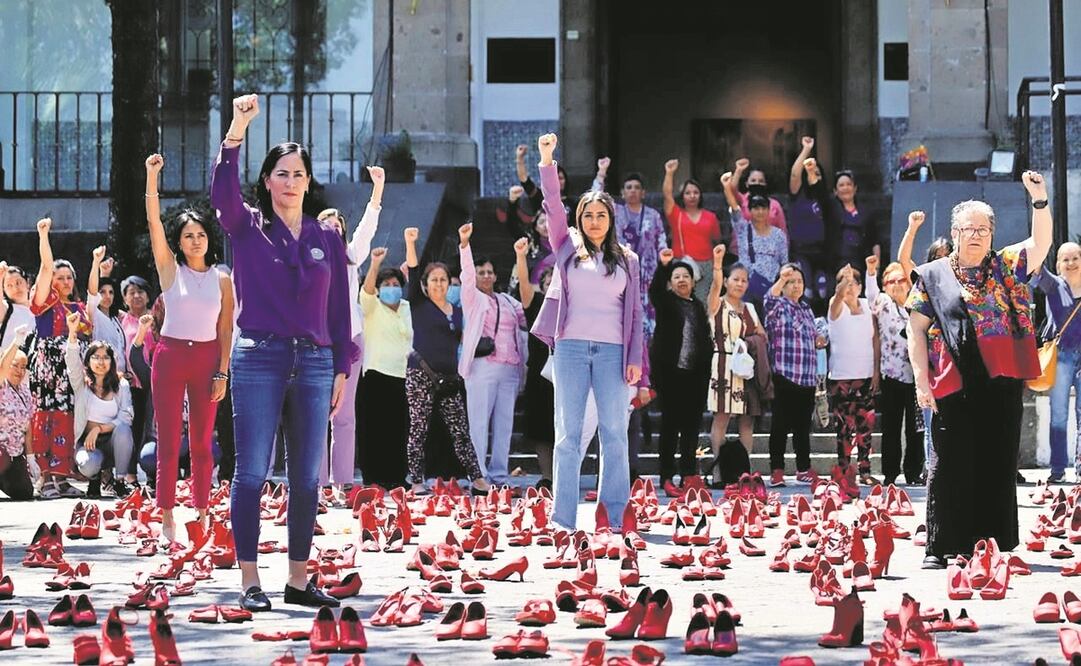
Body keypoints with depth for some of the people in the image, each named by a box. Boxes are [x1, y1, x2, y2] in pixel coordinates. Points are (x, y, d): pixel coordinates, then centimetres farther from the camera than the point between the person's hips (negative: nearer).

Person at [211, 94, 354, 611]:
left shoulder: (327, 239, 13)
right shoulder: (247, 228, 5)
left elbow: (339, 310, 13)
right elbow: (222, 190, -16)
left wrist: (341, 369, 8)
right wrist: (237, 130, -28)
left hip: (314, 364, 3)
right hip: (259, 359, -3)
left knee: (307, 478, 5)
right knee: (252, 472, -4)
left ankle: (299, 579, 13)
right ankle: (250, 582, -1)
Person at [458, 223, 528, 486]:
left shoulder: (509, 303, 20)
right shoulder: (473, 298, 7)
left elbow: (521, 332, 20)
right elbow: (466, 274, -8)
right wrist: (464, 243, -21)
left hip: (510, 369, 5)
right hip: (482, 366, -5)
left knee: (504, 423, 4)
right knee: (479, 422, -7)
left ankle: (499, 474, 9)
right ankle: (478, 476, -7)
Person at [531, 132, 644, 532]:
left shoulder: (626, 260, 12)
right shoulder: (568, 250, 10)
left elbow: (634, 312, 10)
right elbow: (553, 206, 0)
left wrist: (635, 358, 2)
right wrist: (547, 161, -11)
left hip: (612, 350, 1)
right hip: (571, 348, 0)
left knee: (615, 433, -2)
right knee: (568, 434, 0)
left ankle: (616, 514, 2)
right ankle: (564, 518, -1)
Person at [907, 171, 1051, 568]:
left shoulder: (1007, 268, 13)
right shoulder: (933, 276, 7)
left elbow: (1041, 242, 0)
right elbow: (916, 330, 4)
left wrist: (1039, 200, -15)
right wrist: (922, 379, -5)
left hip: (1003, 385, 2)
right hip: (955, 386, -2)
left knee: (999, 466, 5)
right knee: (952, 467, -2)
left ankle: (996, 547, 11)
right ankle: (940, 549, 1)